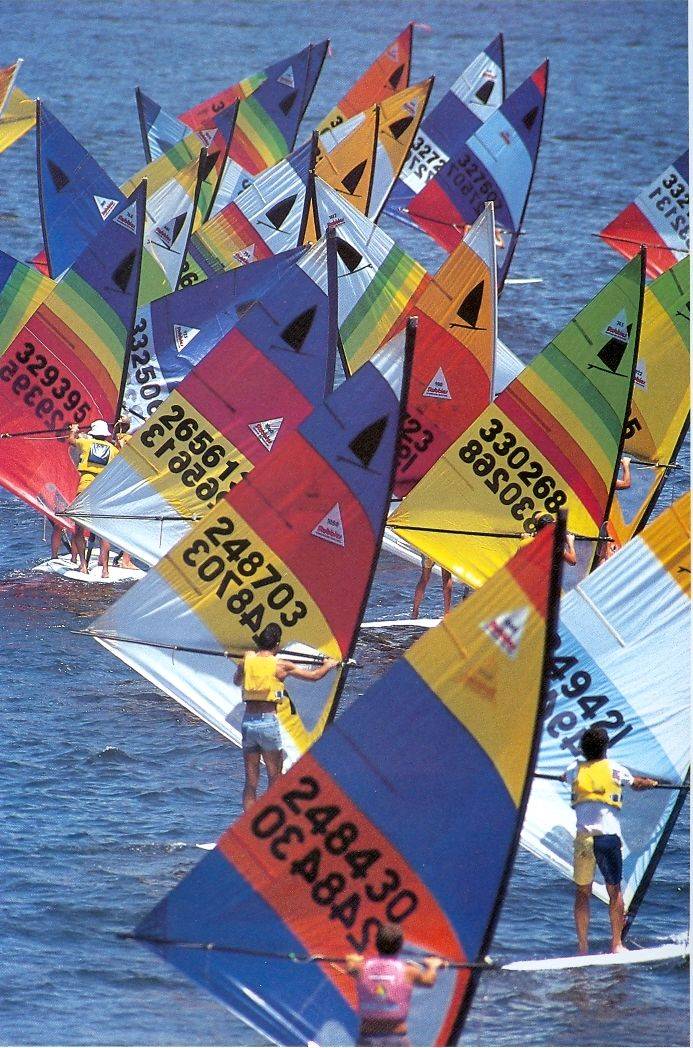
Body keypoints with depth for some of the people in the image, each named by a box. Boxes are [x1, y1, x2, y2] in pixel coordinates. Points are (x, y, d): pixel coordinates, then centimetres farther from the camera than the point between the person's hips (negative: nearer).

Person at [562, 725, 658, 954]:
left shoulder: (575, 769, 8)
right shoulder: (614, 769, 4)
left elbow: (565, 778, 33)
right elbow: (636, 784, 22)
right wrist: (652, 783, 44)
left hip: (583, 837, 1)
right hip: (609, 836, -1)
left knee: (582, 892, 9)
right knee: (614, 890, 10)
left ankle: (582, 947, 5)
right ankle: (617, 944, 10)